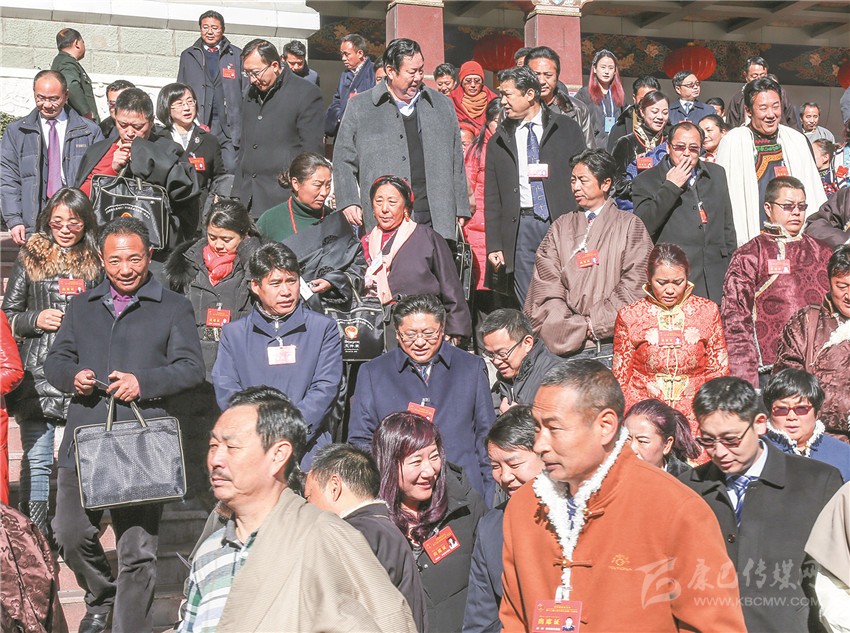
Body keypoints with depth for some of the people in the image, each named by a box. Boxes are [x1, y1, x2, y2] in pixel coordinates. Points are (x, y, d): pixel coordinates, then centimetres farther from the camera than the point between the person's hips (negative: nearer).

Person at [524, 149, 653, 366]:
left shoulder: (630, 225, 10)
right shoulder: (561, 227, 17)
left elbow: (632, 285, -1)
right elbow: (546, 283, 6)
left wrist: (593, 323, -8)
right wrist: (578, 328, -6)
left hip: (612, 343, -2)